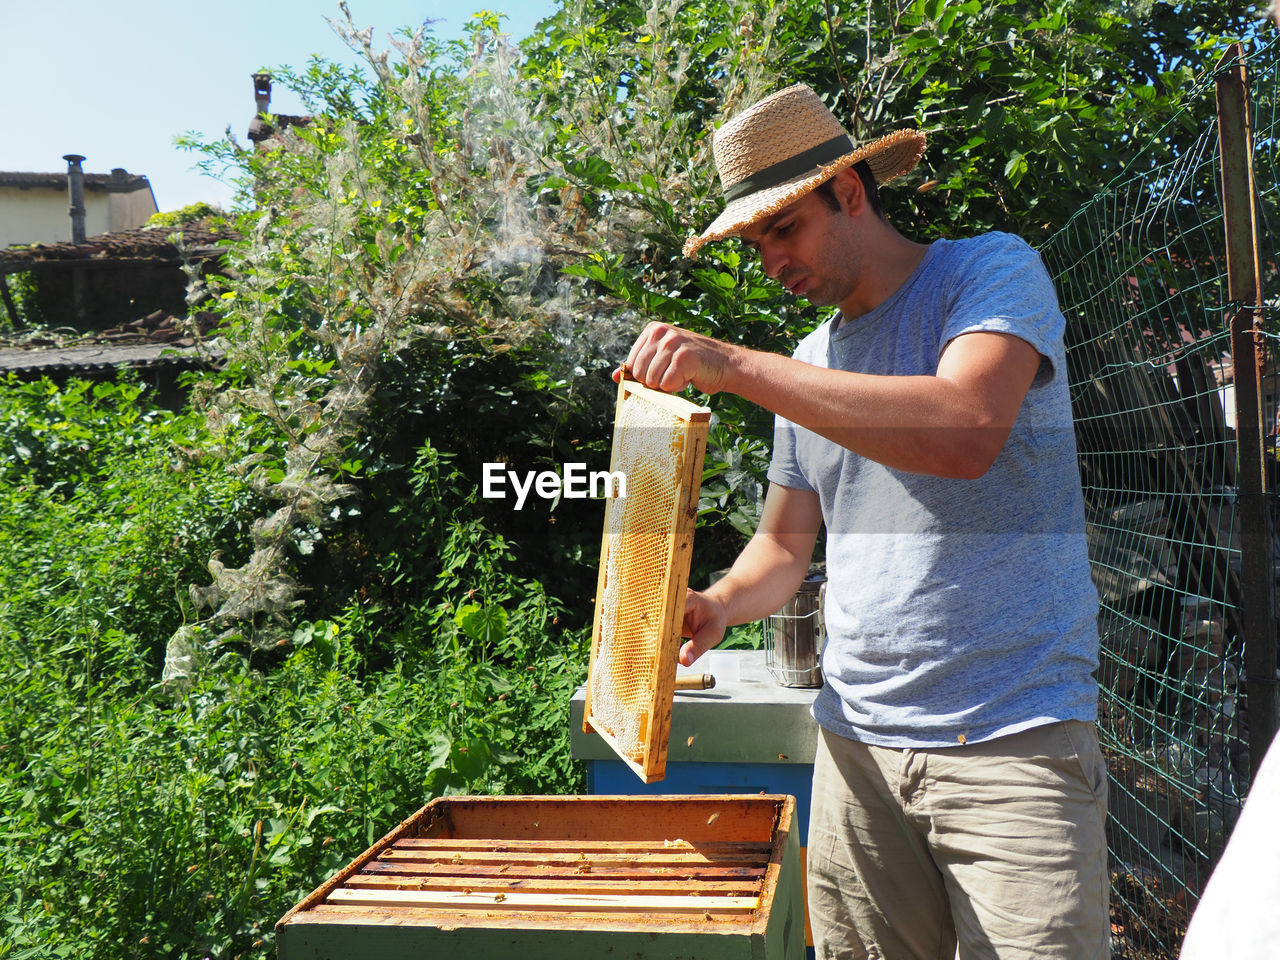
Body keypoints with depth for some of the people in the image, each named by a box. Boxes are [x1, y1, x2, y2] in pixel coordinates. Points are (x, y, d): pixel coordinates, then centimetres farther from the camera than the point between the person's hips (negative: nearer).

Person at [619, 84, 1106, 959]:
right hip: (859, 738, 5)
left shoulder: (993, 271, -4)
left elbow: (967, 433, -25)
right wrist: (719, 606, -3)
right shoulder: (807, 366, 13)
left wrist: (735, 366, -25)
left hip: (1013, 737, -5)